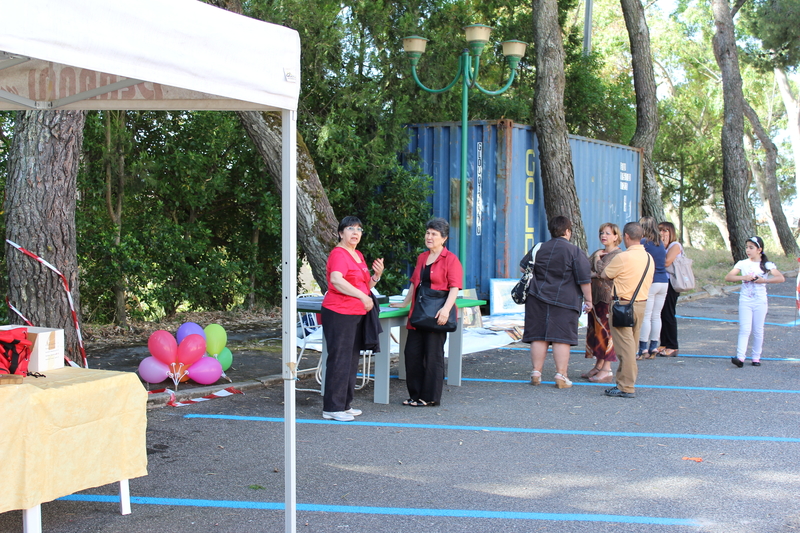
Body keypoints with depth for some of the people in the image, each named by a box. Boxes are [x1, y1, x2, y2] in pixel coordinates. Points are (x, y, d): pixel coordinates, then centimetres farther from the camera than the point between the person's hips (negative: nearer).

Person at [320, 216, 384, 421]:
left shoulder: (358, 256, 18)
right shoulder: (339, 254, -11)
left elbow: (365, 285, 25)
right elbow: (336, 280, -28)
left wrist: (376, 275, 6)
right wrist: (362, 296, -30)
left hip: (356, 314, 10)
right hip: (339, 313, -10)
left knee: (352, 359, 13)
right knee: (340, 359, -9)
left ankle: (344, 404, 21)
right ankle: (332, 408, -5)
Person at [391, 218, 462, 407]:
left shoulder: (450, 259, -5)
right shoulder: (422, 258, 18)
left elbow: (454, 288, -13)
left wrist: (446, 309, -25)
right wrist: (405, 303, 27)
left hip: (437, 315, -7)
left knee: (433, 355, -1)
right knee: (412, 353, 6)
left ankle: (430, 397, 9)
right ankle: (416, 394, 17)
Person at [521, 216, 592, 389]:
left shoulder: (539, 249, 7)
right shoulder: (575, 252, -6)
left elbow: (523, 266, 21)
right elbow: (584, 279, -7)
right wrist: (588, 299, 3)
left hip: (538, 298, 4)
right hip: (564, 301, -4)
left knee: (538, 337, 8)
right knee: (561, 338, 0)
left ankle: (536, 373, 12)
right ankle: (561, 376, 1)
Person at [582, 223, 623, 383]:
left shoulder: (618, 254, -7)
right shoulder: (598, 253, 18)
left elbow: (603, 272, -17)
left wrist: (597, 259, -2)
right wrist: (596, 274, -9)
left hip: (609, 297, -8)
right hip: (595, 296, 8)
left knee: (606, 331, -6)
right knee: (595, 330, 10)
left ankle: (607, 370, -2)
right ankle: (598, 366, 18)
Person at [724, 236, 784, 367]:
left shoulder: (767, 265, 0)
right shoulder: (742, 264, 4)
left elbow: (781, 278, -11)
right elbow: (728, 277, -4)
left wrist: (764, 280, -19)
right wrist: (744, 277, -16)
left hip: (760, 302, 0)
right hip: (745, 301, 0)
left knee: (758, 331, 6)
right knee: (745, 329, -9)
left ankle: (756, 357, 15)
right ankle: (740, 357, -17)